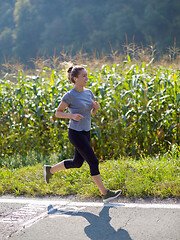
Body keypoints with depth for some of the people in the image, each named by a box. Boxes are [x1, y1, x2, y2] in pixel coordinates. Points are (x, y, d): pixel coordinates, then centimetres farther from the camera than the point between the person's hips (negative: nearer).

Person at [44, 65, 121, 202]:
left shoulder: (89, 92, 8)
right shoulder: (70, 96, -12)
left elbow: (93, 114, 16)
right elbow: (58, 113, -4)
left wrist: (96, 108, -6)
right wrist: (72, 115, -21)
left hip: (86, 132, 8)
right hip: (76, 133, -8)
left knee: (77, 163, 18)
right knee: (93, 161, -7)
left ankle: (50, 170, 35)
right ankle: (105, 193, -1)